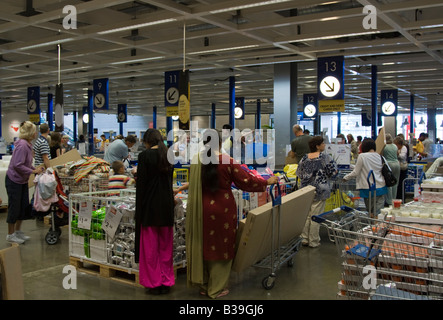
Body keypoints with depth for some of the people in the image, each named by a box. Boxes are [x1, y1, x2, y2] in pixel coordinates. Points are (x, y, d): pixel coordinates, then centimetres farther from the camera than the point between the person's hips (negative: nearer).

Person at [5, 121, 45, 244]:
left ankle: (18, 231, 29)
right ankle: (10, 235, 14)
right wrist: (33, 171, -22)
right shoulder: (22, 145, -23)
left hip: (22, 181, 10)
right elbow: (18, 165, -28)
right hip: (14, 180, -9)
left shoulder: (27, 144, 7)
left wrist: (36, 169, 1)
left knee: (24, 207, 14)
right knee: (14, 207, 1)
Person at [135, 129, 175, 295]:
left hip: (150, 206, -5)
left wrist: (139, 210, -4)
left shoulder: (145, 155, -10)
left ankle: (153, 283, 10)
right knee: (165, 246, 13)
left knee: (150, 246, 5)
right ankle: (166, 282, 18)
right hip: (167, 205, 5)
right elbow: (170, 180, 10)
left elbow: (141, 183, -10)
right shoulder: (168, 155, 4)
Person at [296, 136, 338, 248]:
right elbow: (333, 172, -9)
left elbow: (299, 173, 8)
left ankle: (305, 239, 18)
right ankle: (313, 242, 9)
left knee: (306, 215, 12)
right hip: (319, 191, -4)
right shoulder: (325, 157, -11)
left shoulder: (304, 158, 2)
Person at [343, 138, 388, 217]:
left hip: (369, 188, -4)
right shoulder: (379, 156, 6)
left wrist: (345, 177, 8)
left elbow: (355, 173, -7)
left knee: (371, 213, 8)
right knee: (379, 212, 4)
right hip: (381, 187, 4)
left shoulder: (362, 156, -9)